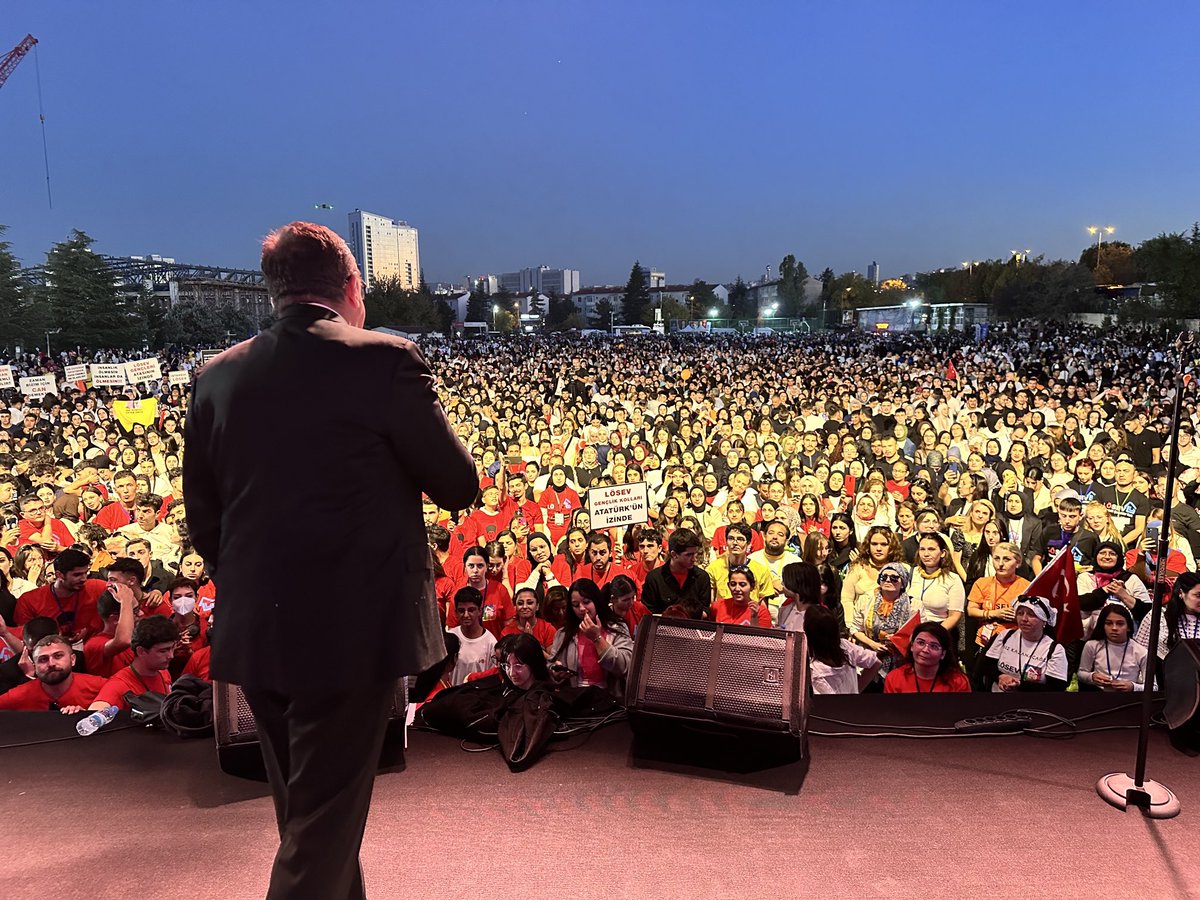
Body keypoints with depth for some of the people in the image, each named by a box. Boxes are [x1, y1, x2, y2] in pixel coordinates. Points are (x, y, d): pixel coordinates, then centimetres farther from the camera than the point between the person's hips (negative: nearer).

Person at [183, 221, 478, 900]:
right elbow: (460, 486, -7)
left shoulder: (219, 377, 3)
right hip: (353, 635, -6)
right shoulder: (386, 361, -13)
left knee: (303, 813, 24)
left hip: (255, 636, 6)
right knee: (325, 827, 9)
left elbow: (204, 522, 9)